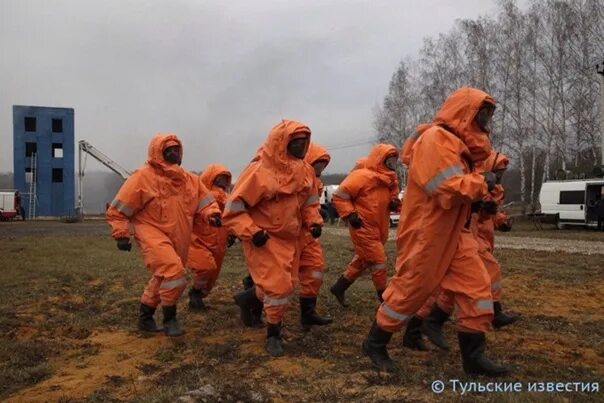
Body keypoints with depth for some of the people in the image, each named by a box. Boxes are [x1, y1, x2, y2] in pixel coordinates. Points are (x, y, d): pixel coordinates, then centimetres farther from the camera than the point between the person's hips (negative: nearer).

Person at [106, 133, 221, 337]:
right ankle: (169, 318, -3)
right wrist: (121, 235, -11)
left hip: (178, 239, 7)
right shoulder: (143, 177, -10)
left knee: (164, 278, 18)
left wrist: (211, 215, -14)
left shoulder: (189, 179, 5)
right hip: (152, 236, -6)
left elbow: (204, 201, 7)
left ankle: (145, 314, 41)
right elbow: (117, 209, -6)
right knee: (173, 272, -24)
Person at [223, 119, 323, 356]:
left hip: (291, 239, 8)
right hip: (264, 240, -7)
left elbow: (309, 201, 15)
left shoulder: (304, 171, 0)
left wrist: (314, 221, -1)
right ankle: (273, 334, 15)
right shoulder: (259, 172, -21)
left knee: (287, 285, 17)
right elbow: (234, 209, -17)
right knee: (278, 286, -9)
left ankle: (248, 298, 44)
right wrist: (251, 232, -26)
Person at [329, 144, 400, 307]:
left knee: (363, 261, 17)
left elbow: (392, 197, 25)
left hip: (378, 229, 9)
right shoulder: (362, 176, -17)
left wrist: (394, 202, 2)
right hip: (363, 228, -9)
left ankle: (339, 287, 30)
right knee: (378, 262, -5)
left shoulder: (389, 180, 10)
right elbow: (339, 196, -15)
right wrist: (350, 215, -20)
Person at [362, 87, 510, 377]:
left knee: (477, 285, 5)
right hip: (426, 233, -10)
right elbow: (451, 189, -24)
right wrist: (483, 182, -13)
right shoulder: (436, 139, -18)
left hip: (454, 232, 10)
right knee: (410, 290, 1)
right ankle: (375, 343, 19)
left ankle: (473, 356, 15)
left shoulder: (457, 142, 16)